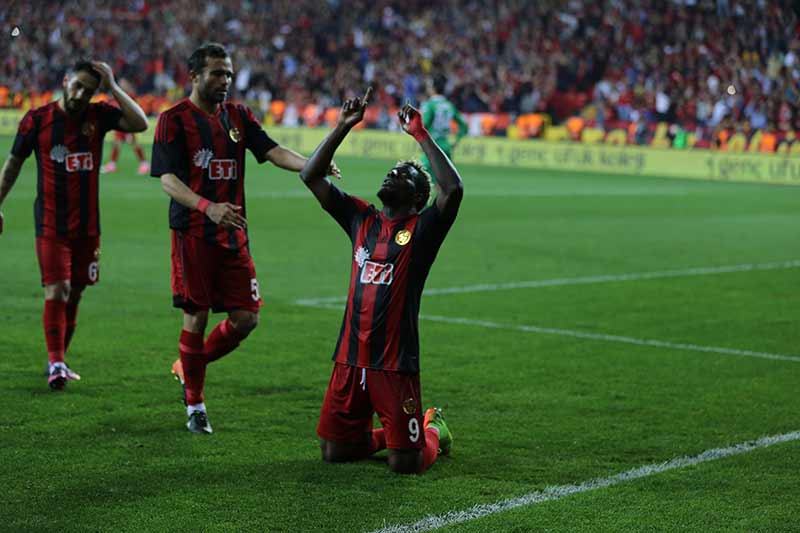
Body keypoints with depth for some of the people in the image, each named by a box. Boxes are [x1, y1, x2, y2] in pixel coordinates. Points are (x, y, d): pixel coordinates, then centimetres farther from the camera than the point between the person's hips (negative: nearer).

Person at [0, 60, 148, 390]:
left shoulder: (98, 116, 1)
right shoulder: (37, 120, -3)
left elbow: (140, 124, -14)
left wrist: (112, 87, -14)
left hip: (87, 225, 3)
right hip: (50, 225, -3)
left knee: (74, 294, 9)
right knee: (56, 291, -12)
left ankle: (58, 361, 20)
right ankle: (55, 363, -12)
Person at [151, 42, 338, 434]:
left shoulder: (238, 116, 13)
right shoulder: (174, 119, -4)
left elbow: (272, 151, 1)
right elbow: (167, 179, -13)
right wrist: (208, 207, -29)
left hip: (233, 233, 5)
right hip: (192, 233, -5)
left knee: (246, 317, 1)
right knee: (196, 316, -1)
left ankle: (190, 366, 25)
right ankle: (194, 406, 13)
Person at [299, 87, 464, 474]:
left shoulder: (422, 229, -2)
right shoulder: (361, 219, 11)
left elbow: (454, 190, -21)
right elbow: (310, 176, 9)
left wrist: (421, 136, -16)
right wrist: (343, 127, 1)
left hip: (396, 362, -5)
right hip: (350, 358, 5)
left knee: (405, 464, -4)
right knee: (334, 452, 8)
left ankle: (433, 431, 30)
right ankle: (388, 433, 35)